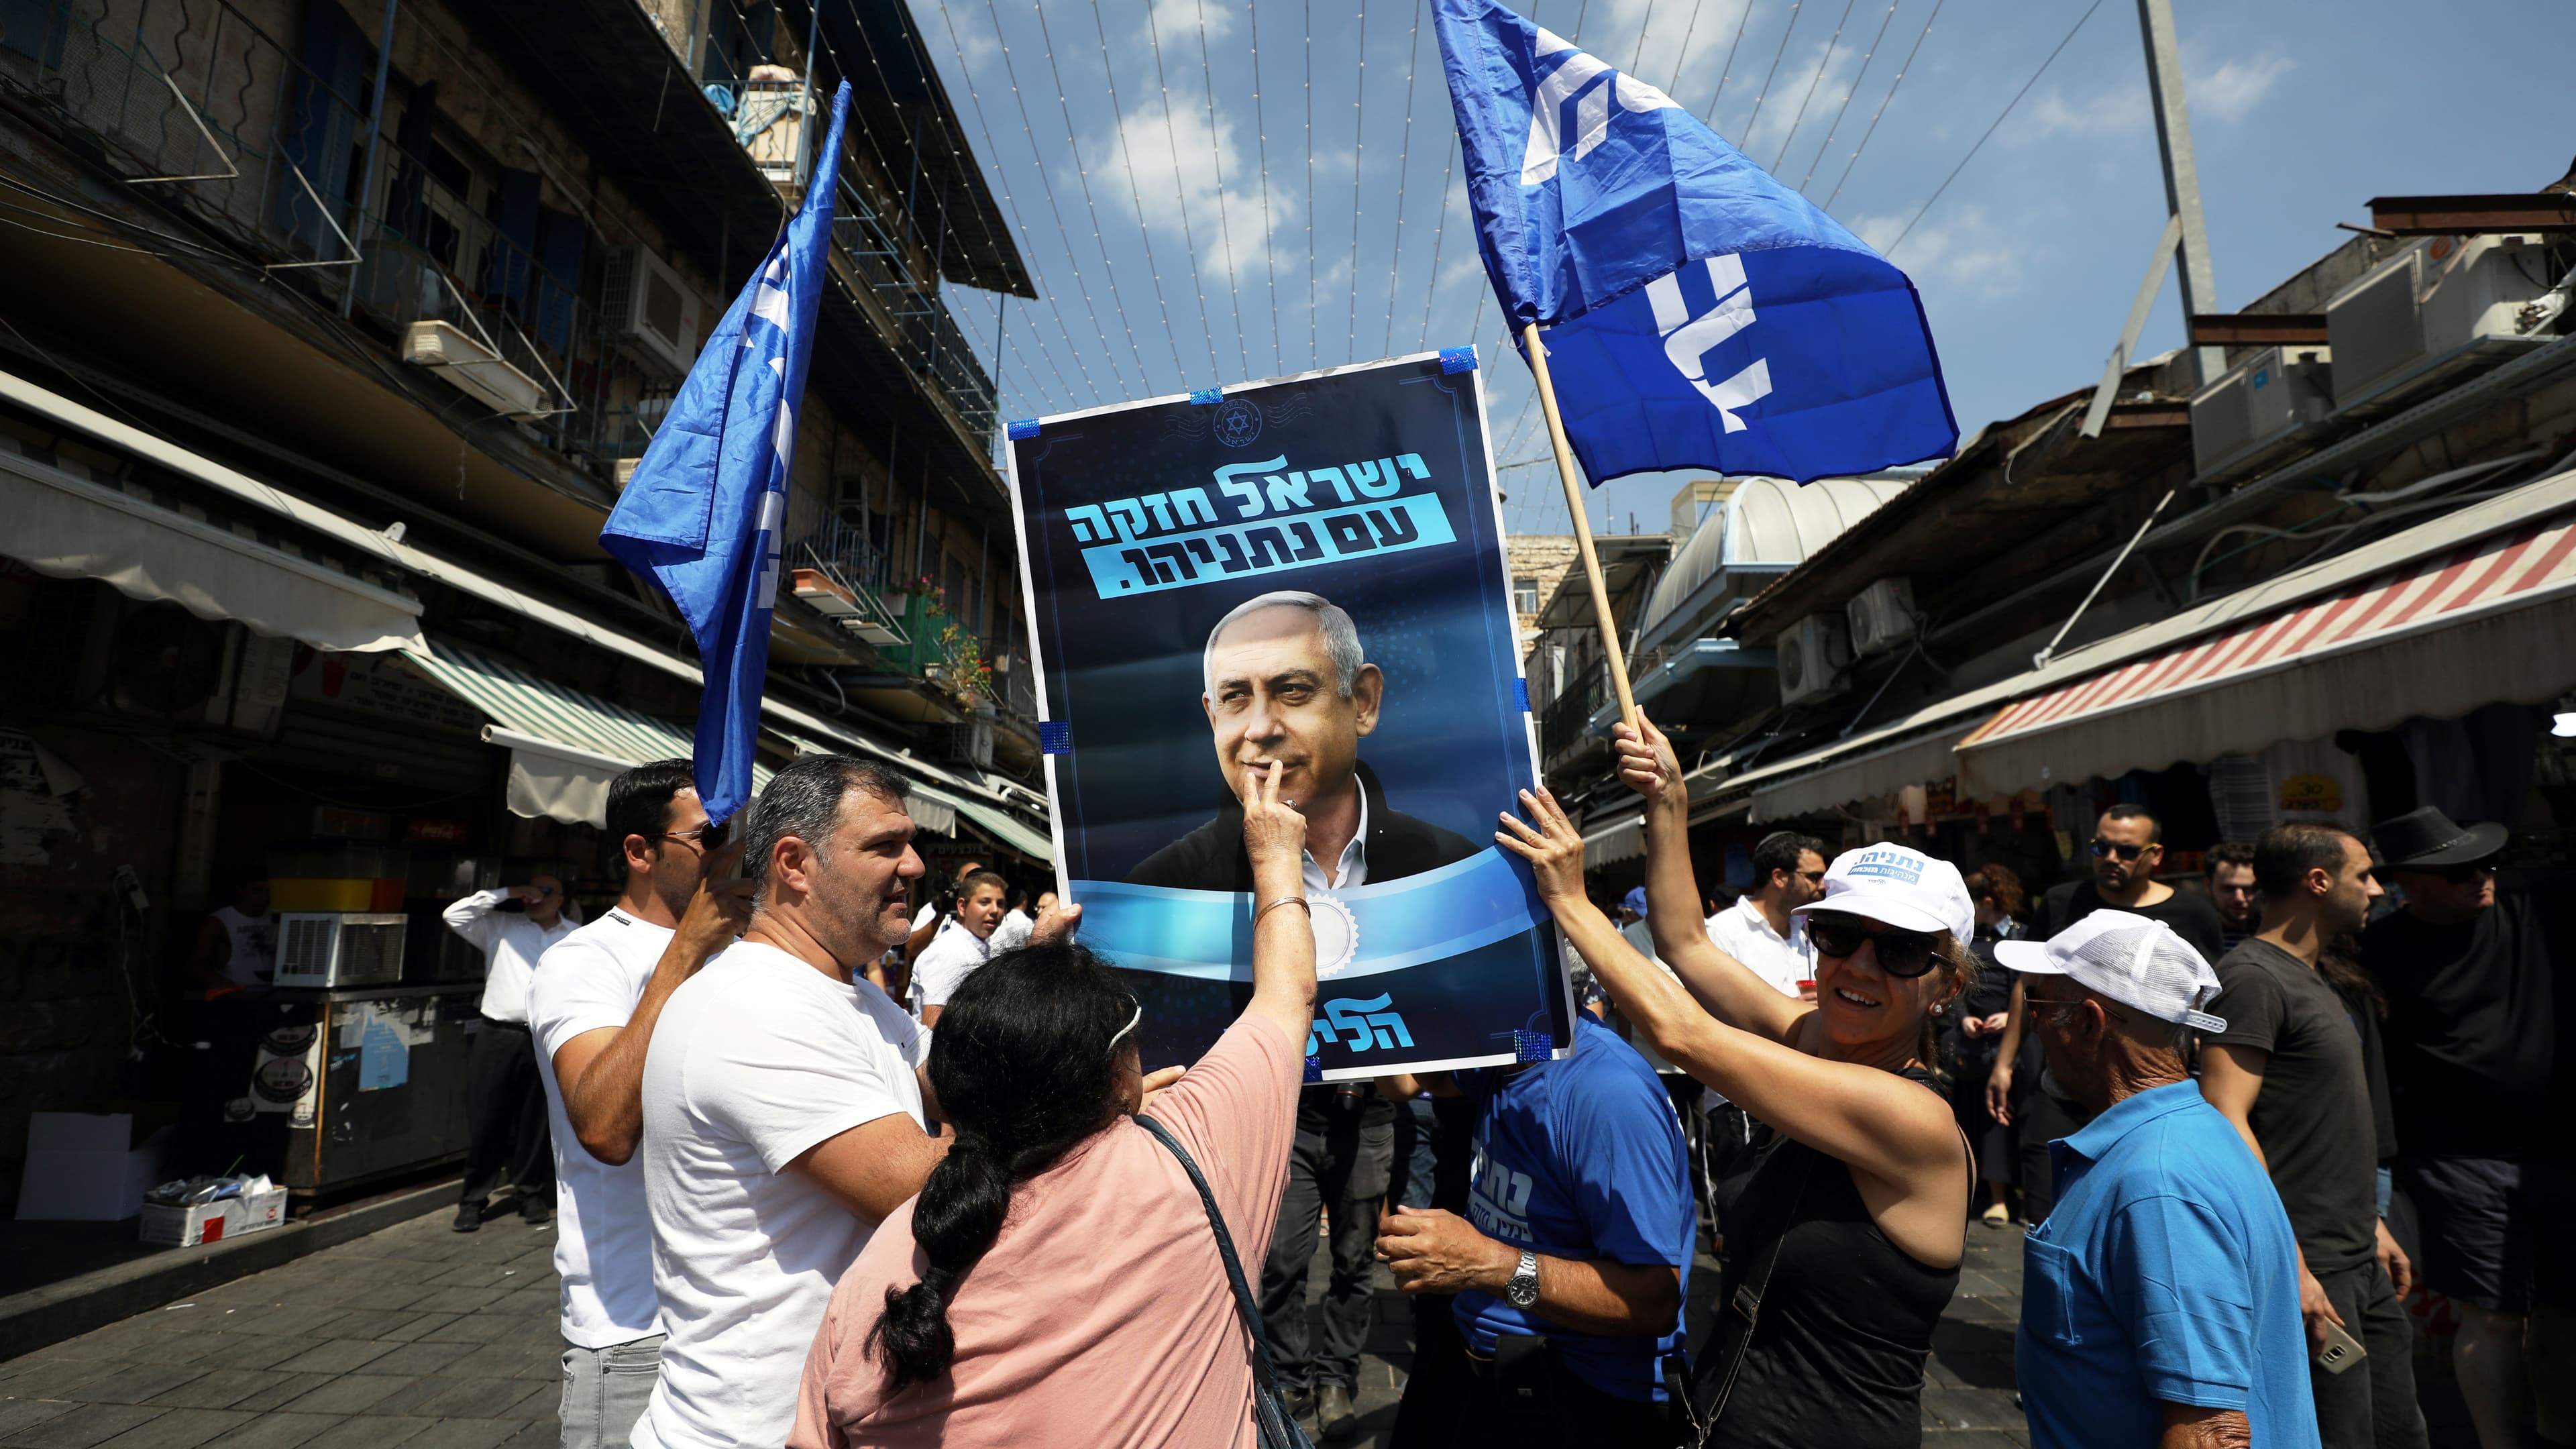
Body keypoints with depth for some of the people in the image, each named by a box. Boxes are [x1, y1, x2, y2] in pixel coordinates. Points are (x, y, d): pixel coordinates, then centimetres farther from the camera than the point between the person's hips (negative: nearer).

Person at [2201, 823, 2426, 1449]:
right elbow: (2225, 1122, -24)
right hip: (2309, 1272, -10)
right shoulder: (2252, 977, -17)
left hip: (2359, 1264, 10)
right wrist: (2290, 1267, -25)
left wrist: (2372, 1224, 20)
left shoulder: (2309, 979, 15)